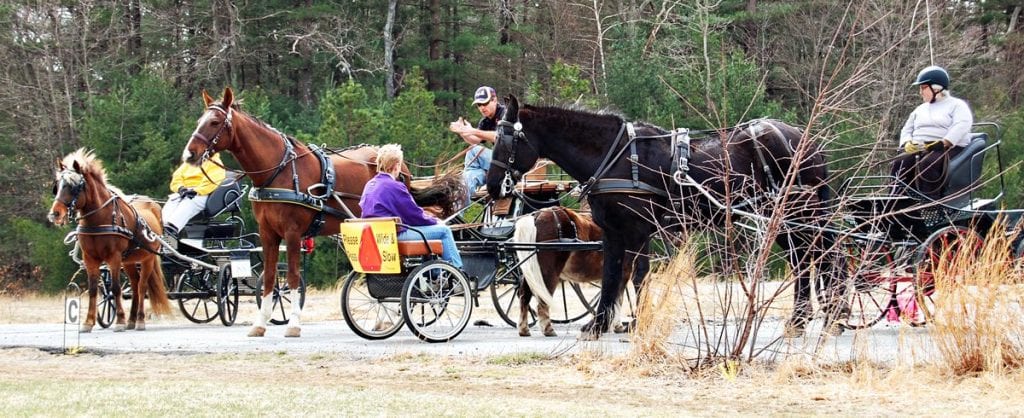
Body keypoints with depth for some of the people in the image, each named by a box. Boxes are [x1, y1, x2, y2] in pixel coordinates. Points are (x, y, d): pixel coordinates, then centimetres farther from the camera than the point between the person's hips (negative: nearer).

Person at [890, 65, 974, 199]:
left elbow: (961, 126, -9)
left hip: (949, 149, -6)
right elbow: (907, 130, 24)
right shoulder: (920, 109, 30)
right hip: (918, 150, 6)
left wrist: (943, 143, -23)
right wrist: (907, 143, 0)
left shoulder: (957, 105, 8)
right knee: (899, 163, -25)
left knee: (927, 163, -39)